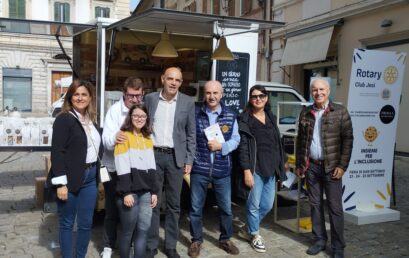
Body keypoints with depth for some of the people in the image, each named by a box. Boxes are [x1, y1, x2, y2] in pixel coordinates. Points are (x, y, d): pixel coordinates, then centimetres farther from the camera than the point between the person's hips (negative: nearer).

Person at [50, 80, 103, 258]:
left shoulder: (92, 120, 12)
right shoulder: (63, 119, -9)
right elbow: (57, 152, -15)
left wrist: (98, 172, 11)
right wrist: (61, 183, -20)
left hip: (90, 178, 6)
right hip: (71, 179, -6)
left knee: (86, 223, 12)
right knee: (67, 223, 8)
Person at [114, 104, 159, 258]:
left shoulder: (148, 138, 15)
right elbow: (122, 167, -12)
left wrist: (154, 191, 9)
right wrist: (126, 192, -17)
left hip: (145, 191, 6)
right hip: (130, 191, -6)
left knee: (143, 229, 6)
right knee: (128, 230, 3)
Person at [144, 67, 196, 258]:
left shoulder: (188, 102, 2)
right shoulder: (150, 98, 3)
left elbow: (191, 133, 4)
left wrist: (189, 160, -1)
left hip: (176, 157, 0)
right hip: (153, 155, 0)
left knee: (174, 204, 8)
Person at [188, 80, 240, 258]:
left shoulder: (230, 115, 3)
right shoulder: (195, 113, -2)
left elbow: (236, 140, 4)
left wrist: (221, 146, -13)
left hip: (222, 170, 2)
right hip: (199, 169, -1)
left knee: (226, 207, 13)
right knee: (196, 208, 9)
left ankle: (225, 239, 33)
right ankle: (196, 240, 27)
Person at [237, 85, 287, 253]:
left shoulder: (271, 117, 12)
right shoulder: (245, 119, -7)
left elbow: (277, 142, 17)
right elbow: (243, 146, -12)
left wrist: (281, 164, 15)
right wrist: (246, 171, -18)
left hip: (271, 168, 6)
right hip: (255, 168, -6)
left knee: (267, 205, 11)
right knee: (254, 204, 3)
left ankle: (247, 228, 32)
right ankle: (255, 235, 25)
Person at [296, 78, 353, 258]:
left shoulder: (340, 111, -3)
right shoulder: (305, 113, 7)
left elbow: (347, 139, -5)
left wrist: (342, 166, -10)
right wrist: (299, 164, 9)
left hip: (331, 167, -3)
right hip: (311, 166, 3)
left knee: (335, 207, 2)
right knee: (315, 205, 11)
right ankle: (319, 240, 24)